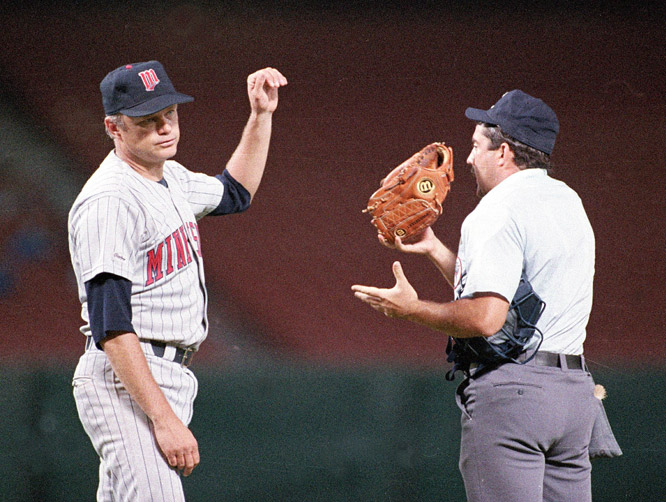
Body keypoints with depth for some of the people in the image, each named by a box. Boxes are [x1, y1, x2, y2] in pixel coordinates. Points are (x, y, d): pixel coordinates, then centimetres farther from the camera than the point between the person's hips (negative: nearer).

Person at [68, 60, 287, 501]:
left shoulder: (172, 178, 14)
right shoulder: (109, 201, -16)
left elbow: (235, 192, 38)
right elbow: (111, 327, -22)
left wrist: (262, 115, 25)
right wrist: (164, 419, -28)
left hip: (171, 381, 10)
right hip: (124, 384, -10)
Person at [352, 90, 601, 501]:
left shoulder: (499, 211, -10)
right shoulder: (568, 202, 19)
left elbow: (485, 318, -20)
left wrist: (412, 309, -5)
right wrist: (434, 249, 27)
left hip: (509, 390, -9)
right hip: (574, 390, 9)